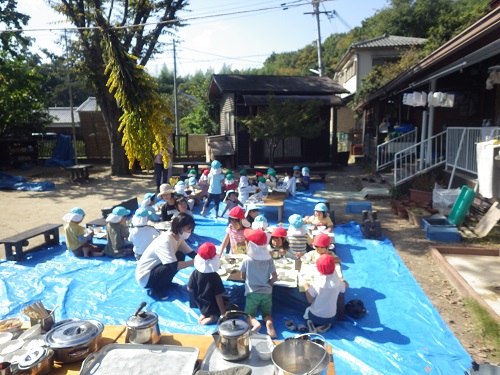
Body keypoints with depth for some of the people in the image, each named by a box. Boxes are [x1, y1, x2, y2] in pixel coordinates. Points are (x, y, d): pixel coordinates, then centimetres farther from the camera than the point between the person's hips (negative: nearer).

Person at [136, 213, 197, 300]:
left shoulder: (178, 237, -4)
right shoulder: (165, 241, -30)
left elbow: (191, 253, -2)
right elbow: (175, 266, -35)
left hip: (155, 270, 8)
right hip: (144, 278, -8)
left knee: (180, 256, -5)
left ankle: (165, 283, 8)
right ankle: (156, 290, -7)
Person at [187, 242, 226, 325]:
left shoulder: (195, 273, -16)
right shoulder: (215, 276, -26)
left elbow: (189, 289, -5)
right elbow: (218, 296, -22)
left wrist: (191, 277, 13)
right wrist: (223, 312, -12)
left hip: (201, 306, 6)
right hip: (212, 308, -6)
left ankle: (203, 315, 9)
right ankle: (213, 317, -6)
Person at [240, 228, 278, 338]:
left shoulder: (247, 259, -11)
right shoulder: (269, 259, -6)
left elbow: (243, 277, 2)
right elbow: (275, 277, -4)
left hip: (252, 292, -2)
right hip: (267, 292, 2)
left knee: (249, 314, 14)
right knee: (267, 313, 19)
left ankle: (255, 323, -20)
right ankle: (269, 323, -16)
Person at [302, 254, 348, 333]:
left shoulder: (316, 283, -24)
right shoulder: (337, 282, -15)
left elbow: (310, 300, -15)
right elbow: (346, 285, 8)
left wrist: (306, 287, -2)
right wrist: (340, 278, 23)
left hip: (315, 316, -2)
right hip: (330, 317, 2)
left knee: (308, 310, 31)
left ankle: (312, 324, 3)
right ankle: (325, 325, 8)